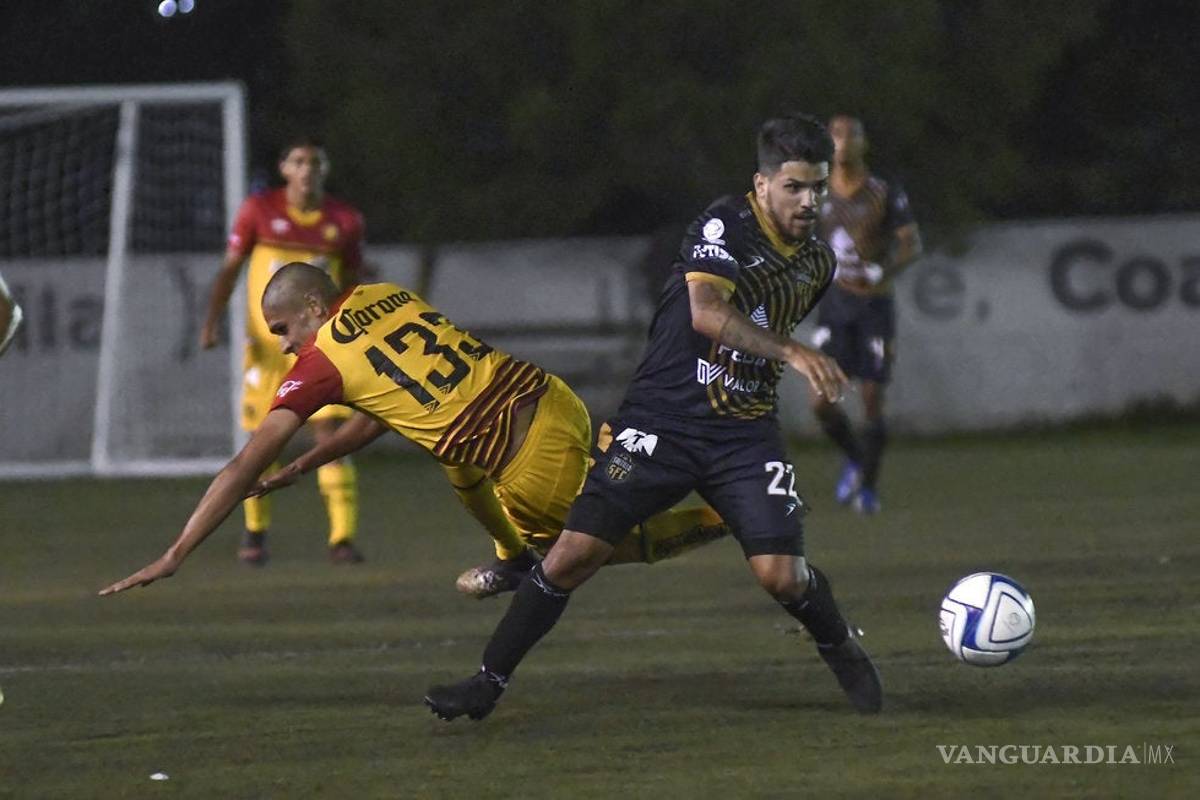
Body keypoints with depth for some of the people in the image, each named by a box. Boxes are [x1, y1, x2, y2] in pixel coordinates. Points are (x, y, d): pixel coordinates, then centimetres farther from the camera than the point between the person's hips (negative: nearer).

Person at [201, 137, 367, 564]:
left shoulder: (345, 221, 3)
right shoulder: (258, 210, -1)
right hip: (267, 345, 0)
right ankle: (255, 532, 23)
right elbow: (230, 269, 3)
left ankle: (343, 537, -12)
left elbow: (351, 287, 12)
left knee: (330, 433, -12)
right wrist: (212, 321, -9)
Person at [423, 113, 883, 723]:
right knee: (575, 553, -12)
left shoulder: (818, 263, 9)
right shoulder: (724, 226, -11)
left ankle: (840, 648, 20)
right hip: (662, 421, -4)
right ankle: (489, 681, 2)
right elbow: (707, 311, -28)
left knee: (780, 575, -13)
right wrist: (791, 352, -35)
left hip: (745, 434, 4)